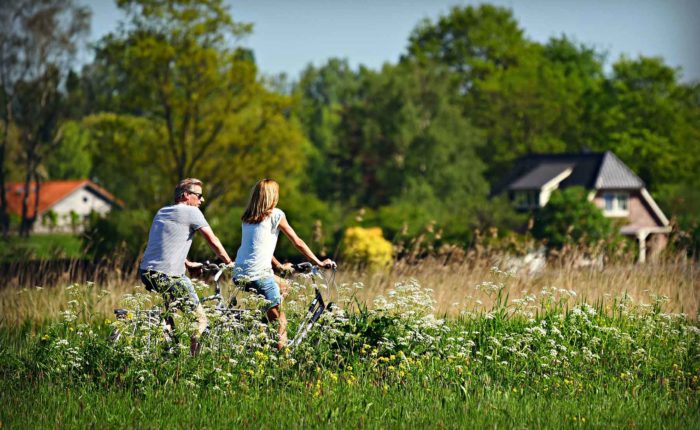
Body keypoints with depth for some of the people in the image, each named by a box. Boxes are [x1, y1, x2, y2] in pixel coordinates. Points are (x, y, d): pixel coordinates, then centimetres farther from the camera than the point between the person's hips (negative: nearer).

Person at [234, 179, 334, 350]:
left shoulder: (247, 217, 17)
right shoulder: (275, 214, -1)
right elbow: (298, 242, 4)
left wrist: (280, 266, 37)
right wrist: (319, 263, 12)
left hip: (239, 275, 7)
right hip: (259, 276, -7)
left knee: (282, 286, 28)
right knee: (278, 321, -1)